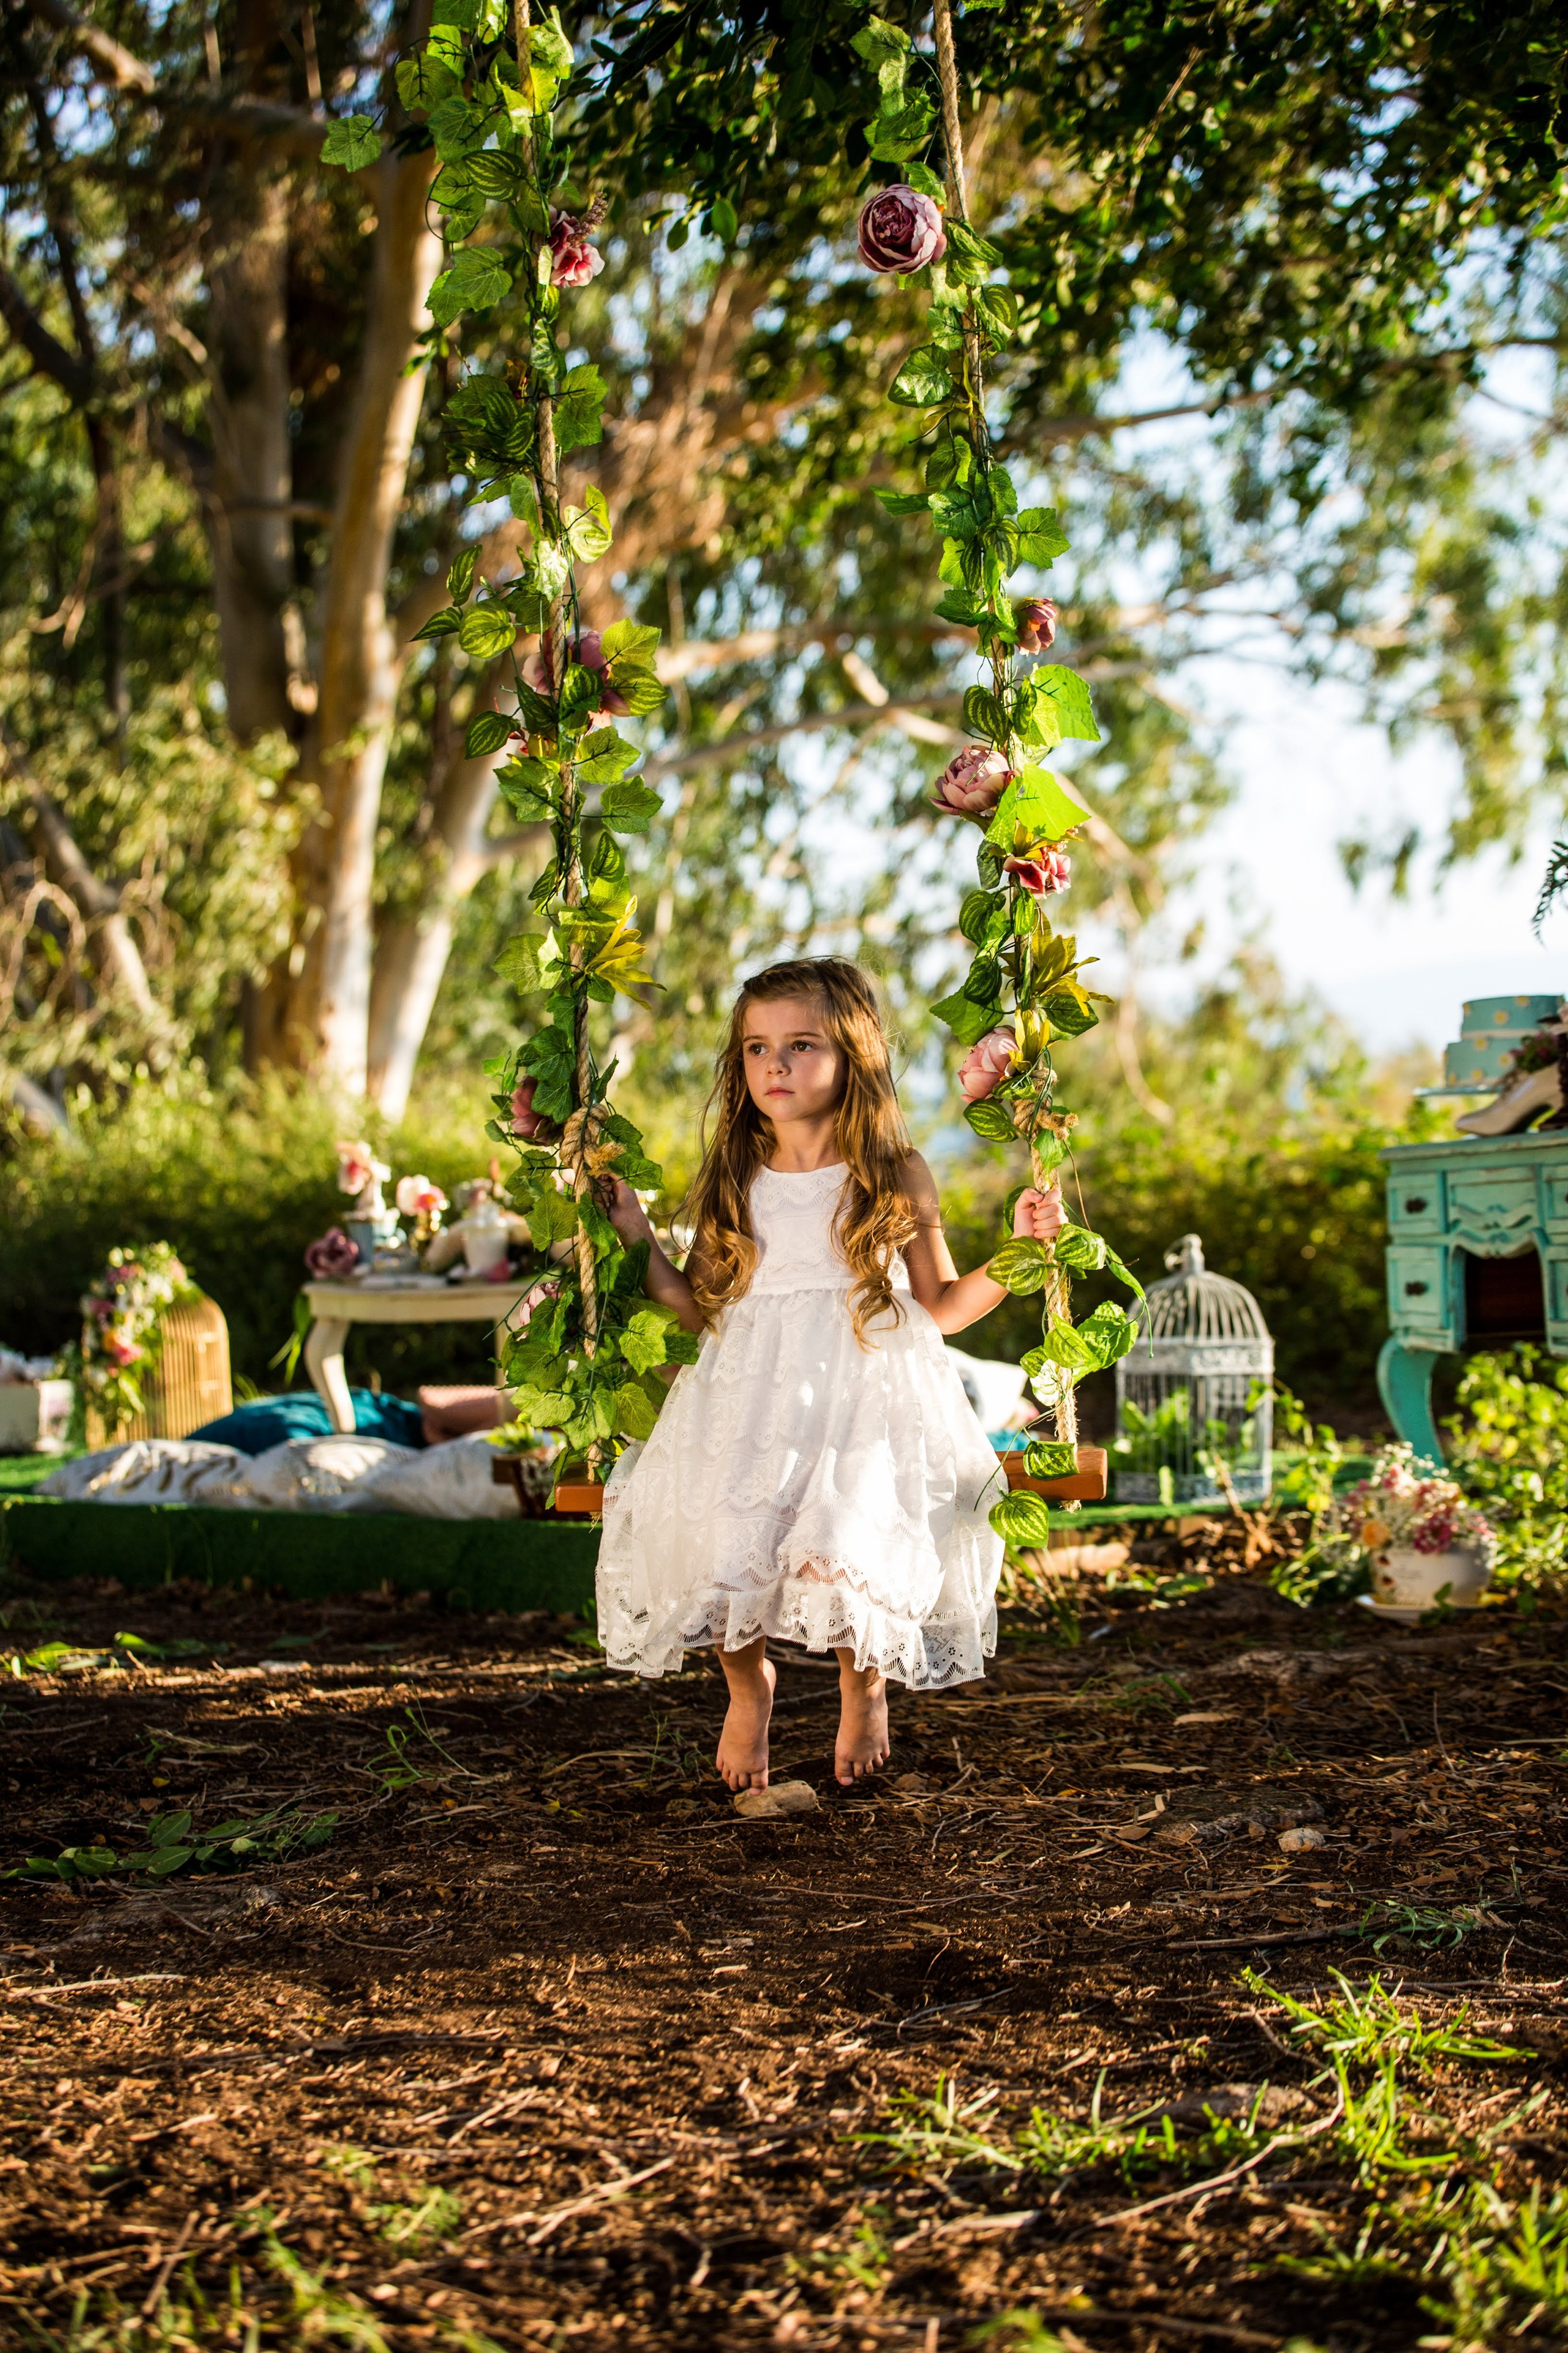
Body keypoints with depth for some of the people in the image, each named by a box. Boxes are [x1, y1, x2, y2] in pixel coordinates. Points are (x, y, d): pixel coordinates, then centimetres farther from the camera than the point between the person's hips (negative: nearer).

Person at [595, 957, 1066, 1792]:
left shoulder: (896, 1179, 3)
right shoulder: (735, 1183, 9)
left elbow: (941, 1309, 10)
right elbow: (702, 1308, 15)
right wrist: (637, 1241, 8)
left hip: (866, 1404, -3)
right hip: (751, 1406, 3)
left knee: (833, 1560, -24)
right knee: (722, 1557, -16)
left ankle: (864, 1687, 12)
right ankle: (748, 1687, 21)